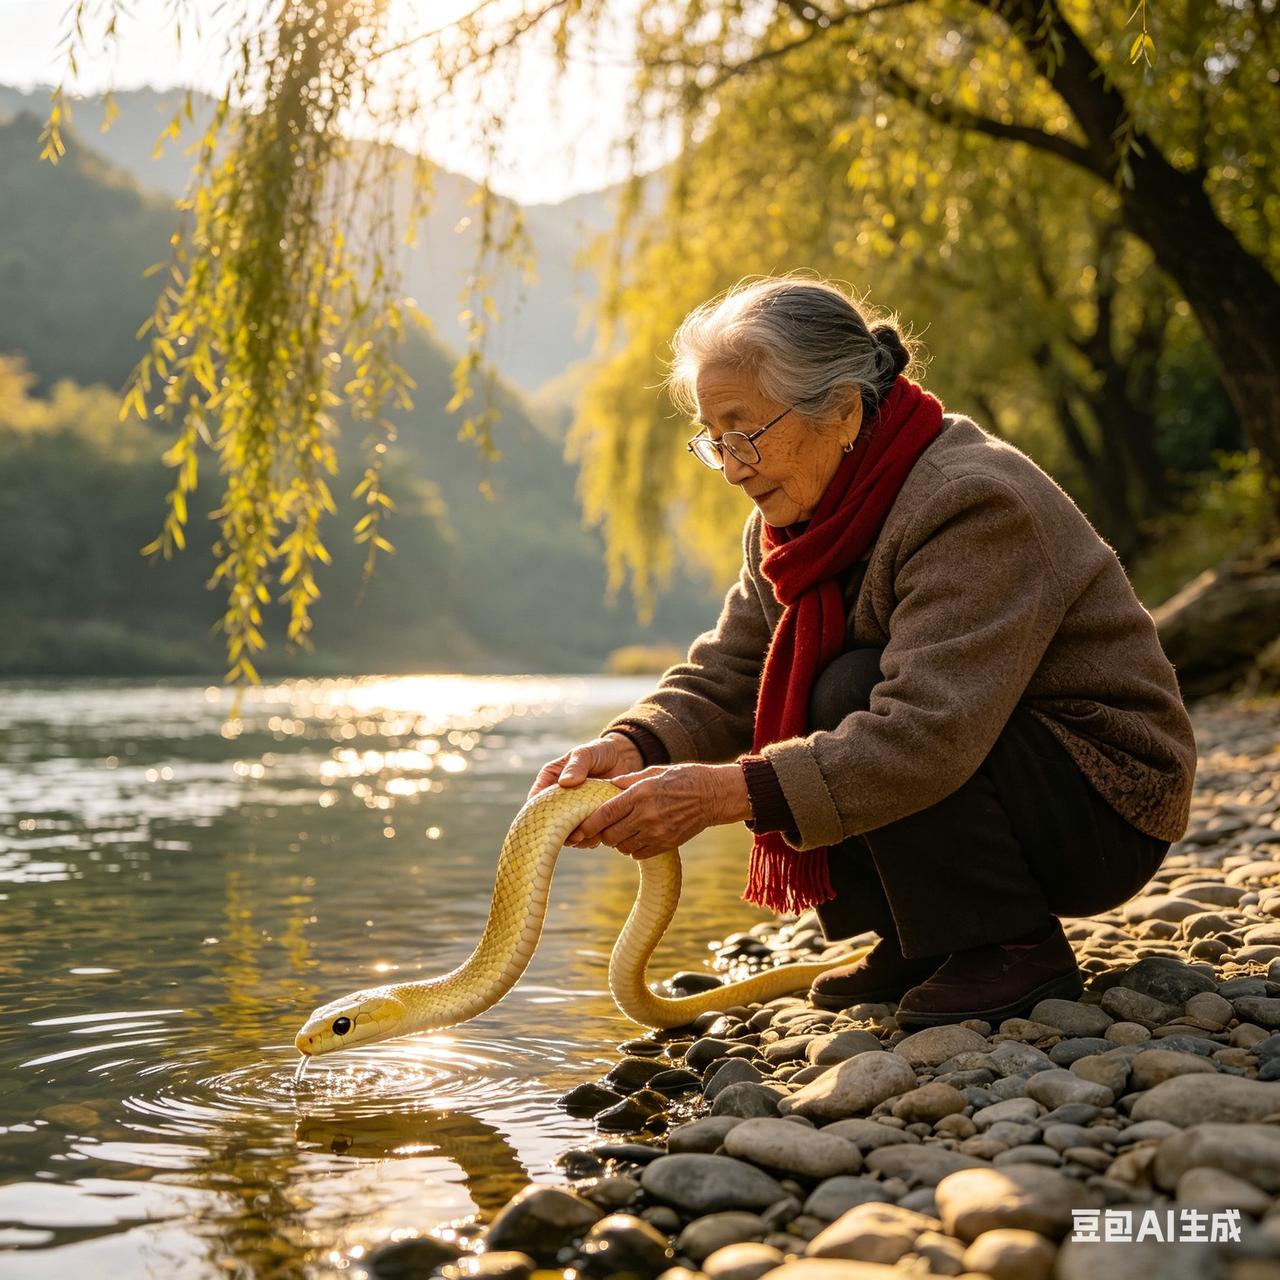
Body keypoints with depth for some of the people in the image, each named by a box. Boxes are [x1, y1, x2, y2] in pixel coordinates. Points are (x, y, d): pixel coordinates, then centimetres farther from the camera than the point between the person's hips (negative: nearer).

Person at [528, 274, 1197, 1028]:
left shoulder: (972, 502, -27)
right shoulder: (794, 519, 1)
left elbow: (927, 732, -37)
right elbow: (723, 682, -4)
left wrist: (726, 793, -41)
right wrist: (632, 748, -26)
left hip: (1107, 808, -8)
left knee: (853, 694, -26)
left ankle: (1014, 948, -13)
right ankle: (921, 945, 7)